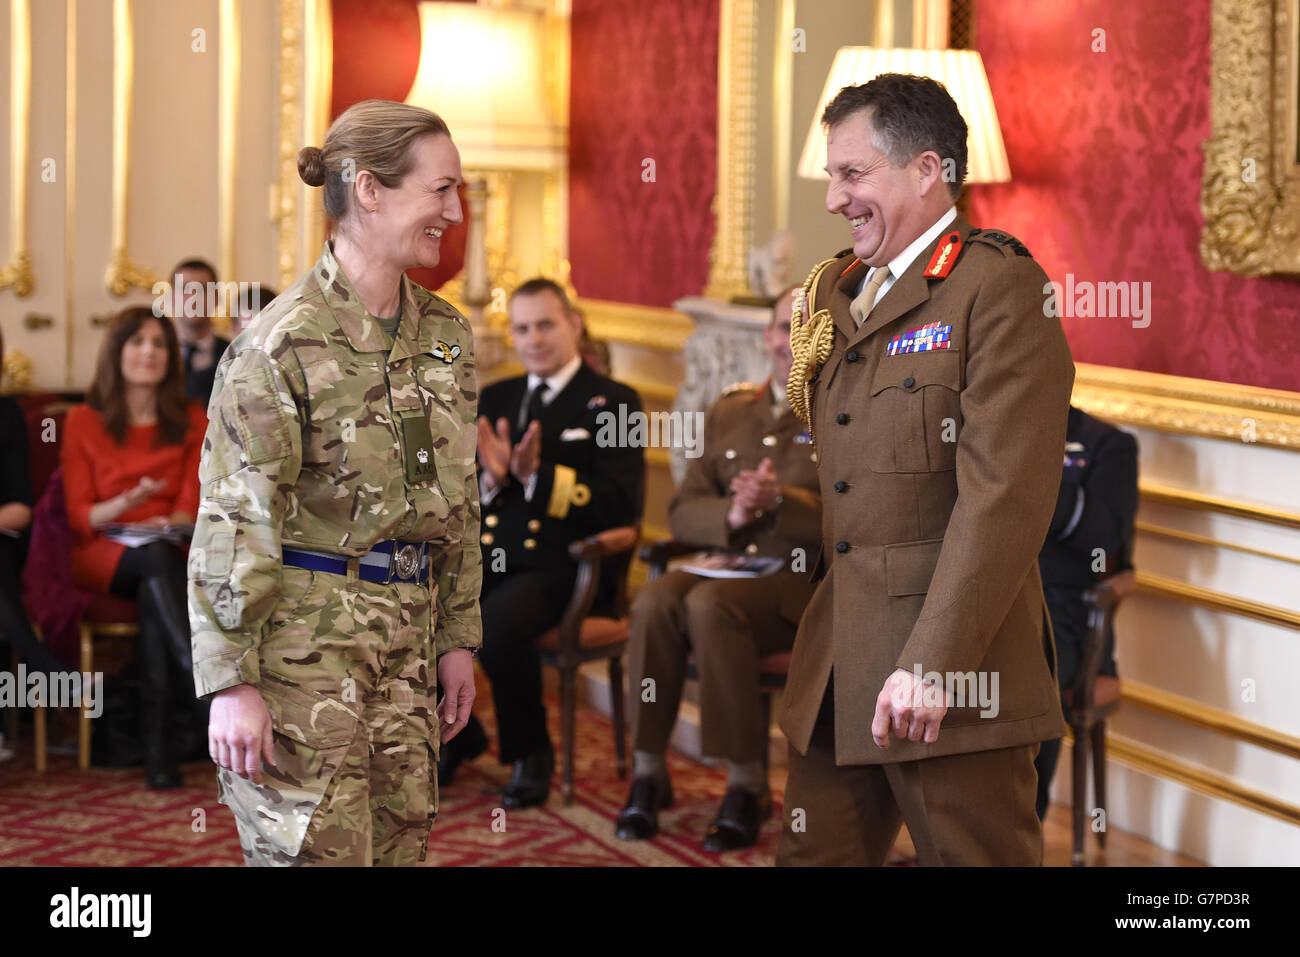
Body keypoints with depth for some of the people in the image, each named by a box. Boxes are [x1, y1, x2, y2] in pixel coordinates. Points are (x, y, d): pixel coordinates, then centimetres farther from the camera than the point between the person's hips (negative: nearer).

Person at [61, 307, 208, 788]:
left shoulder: (193, 421, 15)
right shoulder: (82, 422, 9)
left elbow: (190, 505, 6)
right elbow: (79, 517, 2)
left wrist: (168, 524, -18)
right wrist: (127, 503, -18)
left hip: (169, 556, 1)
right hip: (103, 556, -1)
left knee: (153, 592, -37)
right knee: (156, 559, -38)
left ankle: (160, 744, -42)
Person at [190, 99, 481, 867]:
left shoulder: (447, 336, 10)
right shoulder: (285, 341, -11)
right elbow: (234, 520, -12)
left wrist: (459, 639, 15)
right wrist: (231, 681, -15)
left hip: (404, 639, 7)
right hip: (302, 633, -6)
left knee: (401, 846, 8)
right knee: (320, 850, -5)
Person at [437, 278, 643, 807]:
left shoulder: (612, 403, 4)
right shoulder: (494, 399, 21)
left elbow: (620, 505, -8)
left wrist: (538, 475, -17)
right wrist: (489, 478, -6)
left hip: (559, 567, -5)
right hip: (485, 558, 6)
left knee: (497, 625, -35)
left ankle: (530, 753, -8)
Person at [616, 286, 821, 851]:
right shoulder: (730, 411, 18)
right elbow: (682, 513, 12)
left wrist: (781, 502, -23)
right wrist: (730, 515, -11)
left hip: (802, 580, -4)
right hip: (723, 565, 4)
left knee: (710, 604, -34)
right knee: (655, 602, -28)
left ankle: (747, 785, -25)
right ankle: (647, 773, -18)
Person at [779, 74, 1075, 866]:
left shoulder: (999, 286, -9)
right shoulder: (834, 292, 17)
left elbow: (1004, 496, -17)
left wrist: (934, 664, -22)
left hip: (951, 676, -7)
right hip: (835, 675, 7)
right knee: (815, 854, 11)